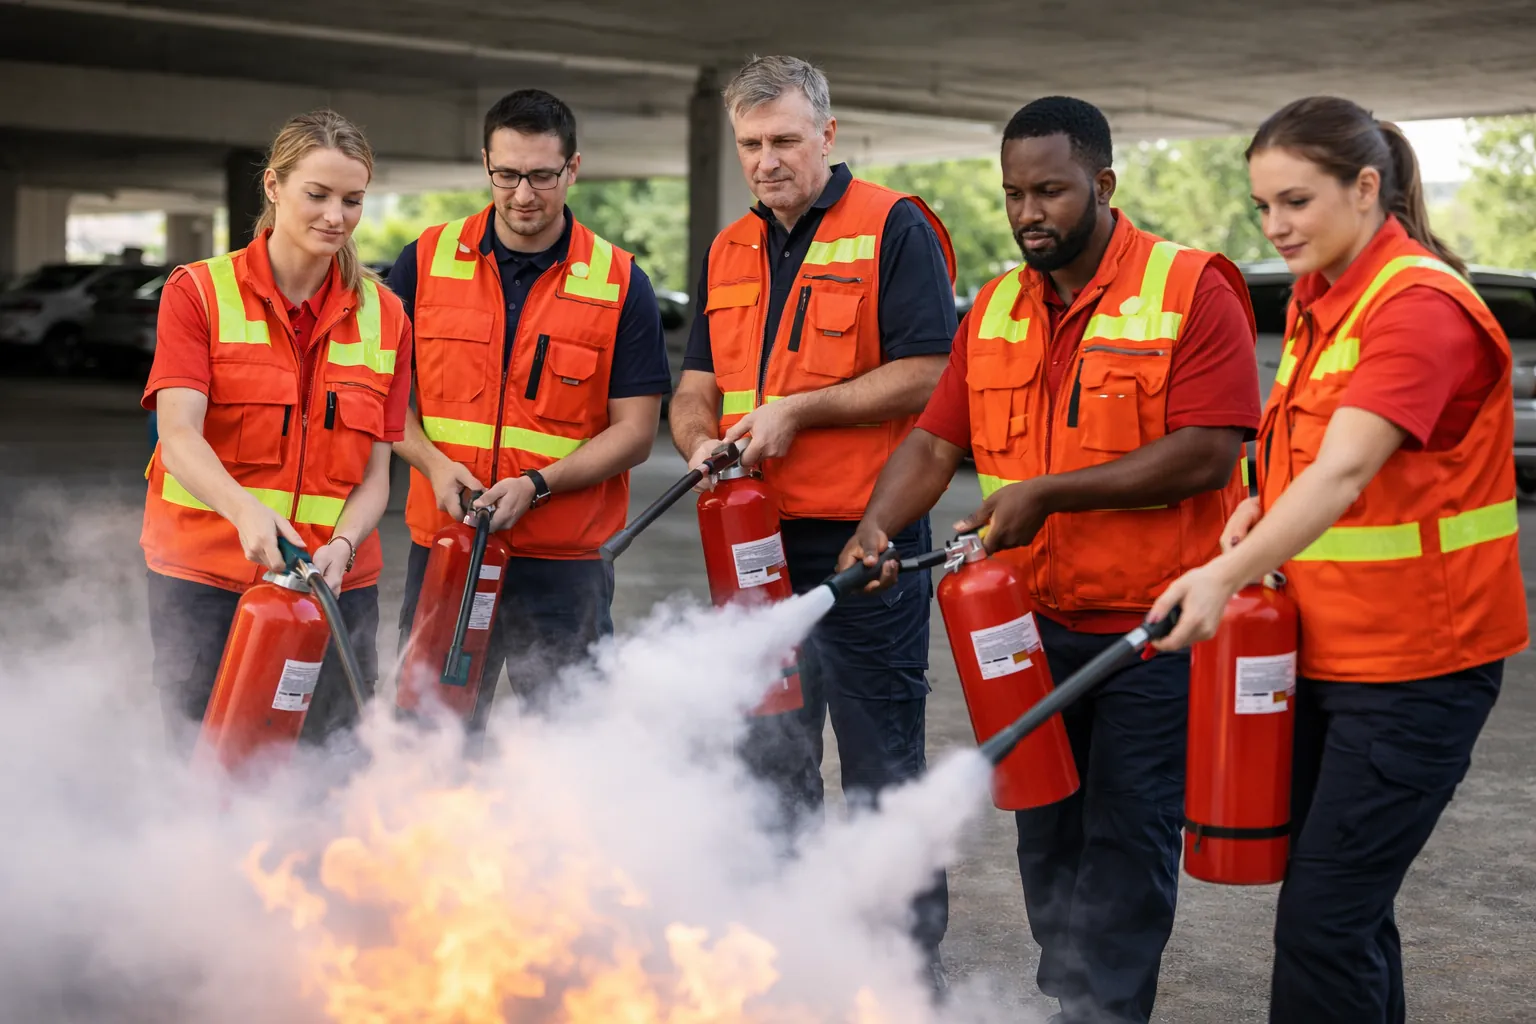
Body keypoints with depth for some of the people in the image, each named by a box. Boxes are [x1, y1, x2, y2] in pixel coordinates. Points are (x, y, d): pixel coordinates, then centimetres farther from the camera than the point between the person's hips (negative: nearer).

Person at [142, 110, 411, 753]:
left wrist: (341, 546, -15)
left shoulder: (385, 316, 8)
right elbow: (180, 436, -13)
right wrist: (246, 511, -31)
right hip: (205, 580, -2)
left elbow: (374, 473, 5)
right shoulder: (198, 293, 0)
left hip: (335, 586, 2)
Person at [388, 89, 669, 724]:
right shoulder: (427, 261, 5)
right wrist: (434, 464, -9)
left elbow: (633, 431, -1)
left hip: (565, 559, -1)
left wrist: (536, 485, -14)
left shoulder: (620, 285, 0)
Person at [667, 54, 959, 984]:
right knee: (771, 759, 15)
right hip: (757, 541, 7)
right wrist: (704, 442, -5)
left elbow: (927, 375, -14)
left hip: (865, 541, -7)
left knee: (881, 762, 1)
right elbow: (697, 389, 17)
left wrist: (798, 409, -15)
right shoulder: (730, 252, 14)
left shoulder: (893, 228, -7)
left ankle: (910, 958, 13)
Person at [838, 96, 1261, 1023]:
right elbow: (935, 443, 5)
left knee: (1125, 841, -1)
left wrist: (1046, 493, -22)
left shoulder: (1191, 290, -11)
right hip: (1035, 621, 6)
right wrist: (876, 529, -15)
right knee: (1046, 833, 15)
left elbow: (1208, 454, -20)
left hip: (1152, 626, -6)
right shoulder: (996, 309, 8)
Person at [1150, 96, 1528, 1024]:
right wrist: (1259, 509, 2)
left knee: (1325, 921, -10)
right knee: (1344, 904, 15)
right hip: (1327, 651, 9)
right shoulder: (1319, 299, 11)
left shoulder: (1421, 305, -18)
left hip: (1414, 666, -9)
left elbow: (1344, 471, -31)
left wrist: (1227, 575, -43)